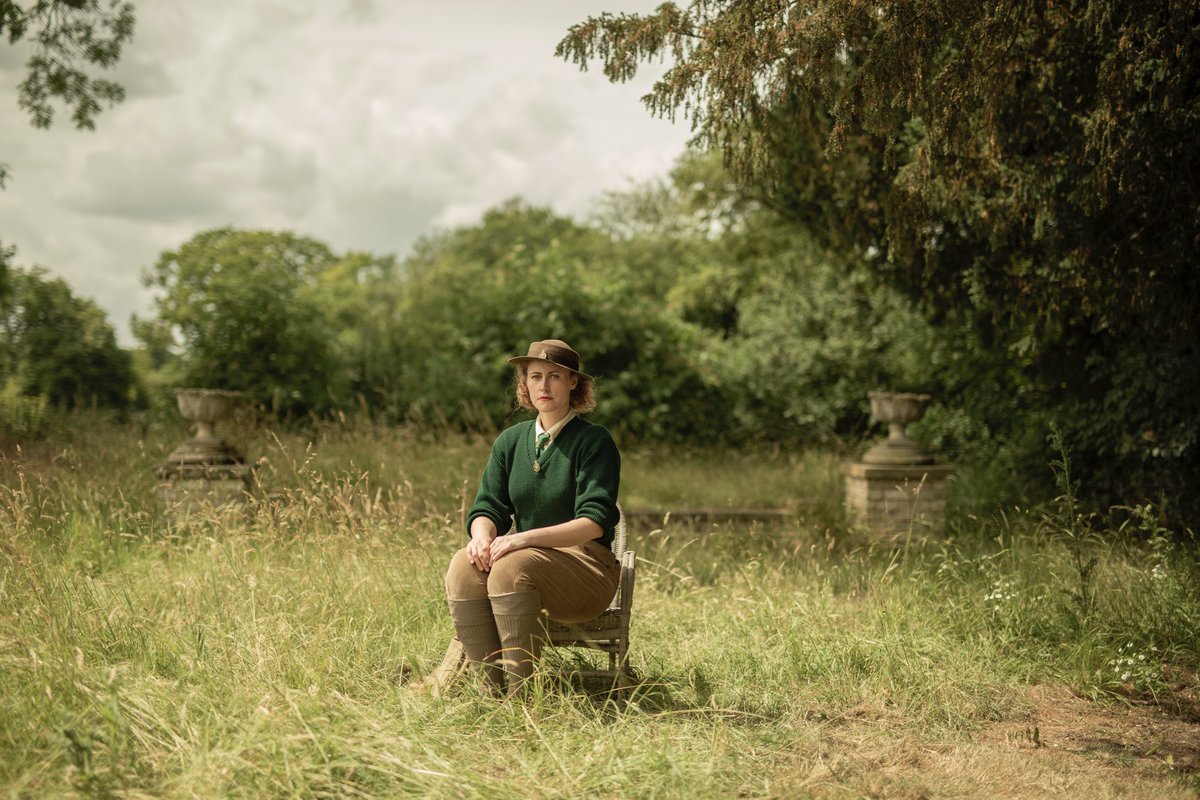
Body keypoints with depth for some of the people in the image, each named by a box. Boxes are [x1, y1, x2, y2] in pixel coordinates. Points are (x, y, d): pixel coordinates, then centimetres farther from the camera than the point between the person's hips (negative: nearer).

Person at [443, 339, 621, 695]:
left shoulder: (594, 441, -6)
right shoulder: (511, 441, 11)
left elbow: (595, 521, -15)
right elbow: (487, 507, 7)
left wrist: (528, 538, -28)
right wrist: (482, 535, -18)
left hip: (586, 565, -5)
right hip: (526, 558, 5)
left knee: (512, 567, -34)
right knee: (464, 565, -26)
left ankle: (522, 691, -28)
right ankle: (495, 686, -23)